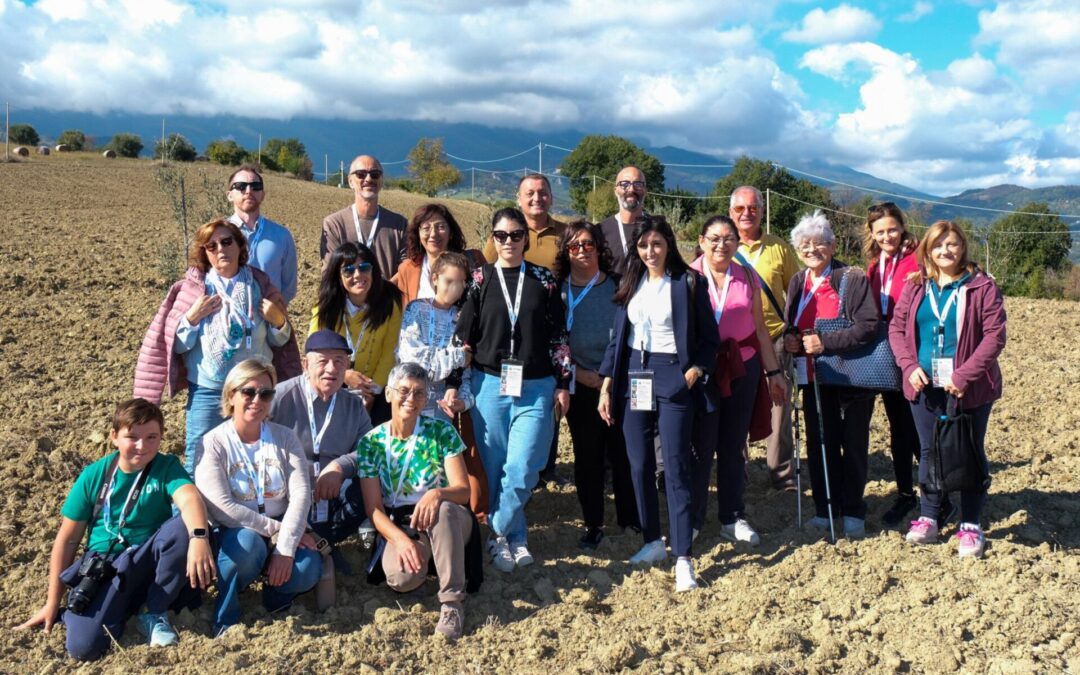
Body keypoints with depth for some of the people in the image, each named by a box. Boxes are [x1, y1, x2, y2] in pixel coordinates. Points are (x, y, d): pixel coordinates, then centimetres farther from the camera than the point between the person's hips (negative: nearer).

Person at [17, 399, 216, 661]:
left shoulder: (167, 467, -7)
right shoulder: (93, 475, -3)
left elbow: (190, 499, -30)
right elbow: (67, 540, 3)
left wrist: (198, 537, -53)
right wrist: (52, 603, 4)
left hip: (150, 560, 1)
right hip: (104, 566, 0)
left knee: (185, 525, -31)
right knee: (83, 646, -26)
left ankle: (154, 612, -11)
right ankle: (119, 608, 8)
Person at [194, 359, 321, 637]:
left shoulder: (284, 437, 2)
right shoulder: (213, 443, -7)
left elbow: (301, 494, -10)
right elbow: (221, 509, -16)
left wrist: (285, 549, -23)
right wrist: (276, 529, -18)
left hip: (281, 531, 2)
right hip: (233, 534, -2)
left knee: (308, 570, -28)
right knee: (247, 543, -37)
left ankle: (275, 592, 8)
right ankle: (225, 620, -11)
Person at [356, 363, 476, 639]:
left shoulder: (441, 432, -4)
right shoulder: (371, 443, -1)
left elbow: (463, 490, -9)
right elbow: (374, 508, -5)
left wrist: (438, 494, -33)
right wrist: (400, 539, -24)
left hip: (448, 522, 0)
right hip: (399, 527, 0)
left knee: (443, 510, -38)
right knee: (401, 578, -32)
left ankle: (452, 601, -25)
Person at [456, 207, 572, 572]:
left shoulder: (544, 280, 5)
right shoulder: (480, 279, 3)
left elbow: (559, 336, 6)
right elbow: (463, 336, 3)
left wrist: (563, 384, 3)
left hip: (536, 388, 0)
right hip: (490, 385, 1)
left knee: (522, 469, -7)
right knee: (494, 466, 5)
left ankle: (500, 535, 13)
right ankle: (515, 538, 21)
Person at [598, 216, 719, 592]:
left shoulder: (689, 283, -1)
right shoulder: (630, 285, 11)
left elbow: (709, 338, 1)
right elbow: (617, 339, 12)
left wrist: (695, 371, -14)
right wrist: (606, 388, 7)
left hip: (672, 377, -4)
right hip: (633, 377, 5)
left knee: (675, 468, -7)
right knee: (639, 466, 7)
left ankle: (683, 558, -5)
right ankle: (652, 542, 23)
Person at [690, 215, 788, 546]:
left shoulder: (747, 278, 6)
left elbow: (760, 328, 11)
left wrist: (774, 371, 10)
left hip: (742, 368, 3)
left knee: (734, 445, 10)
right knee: (701, 446, -1)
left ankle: (733, 518, 22)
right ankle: (691, 520, 12)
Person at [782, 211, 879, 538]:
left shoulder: (853, 279, -11)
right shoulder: (797, 283, 9)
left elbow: (869, 325, -19)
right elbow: (790, 326, 20)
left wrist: (826, 342, -24)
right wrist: (789, 340, -3)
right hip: (813, 377, 5)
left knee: (853, 446, 5)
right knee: (819, 445, 10)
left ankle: (853, 511, 18)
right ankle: (825, 508, 23)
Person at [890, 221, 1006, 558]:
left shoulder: (982, 286, -6)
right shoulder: (914, 287, 6)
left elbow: (995, 335, -11)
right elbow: (897, 327, 5)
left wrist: (965, 375, -18)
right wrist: (909, 365, -10)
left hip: (968, 387, -3)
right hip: (925, 386, 4)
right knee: (929, 452, 12)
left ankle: (971, 526, 17)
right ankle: (928, 518, 24)